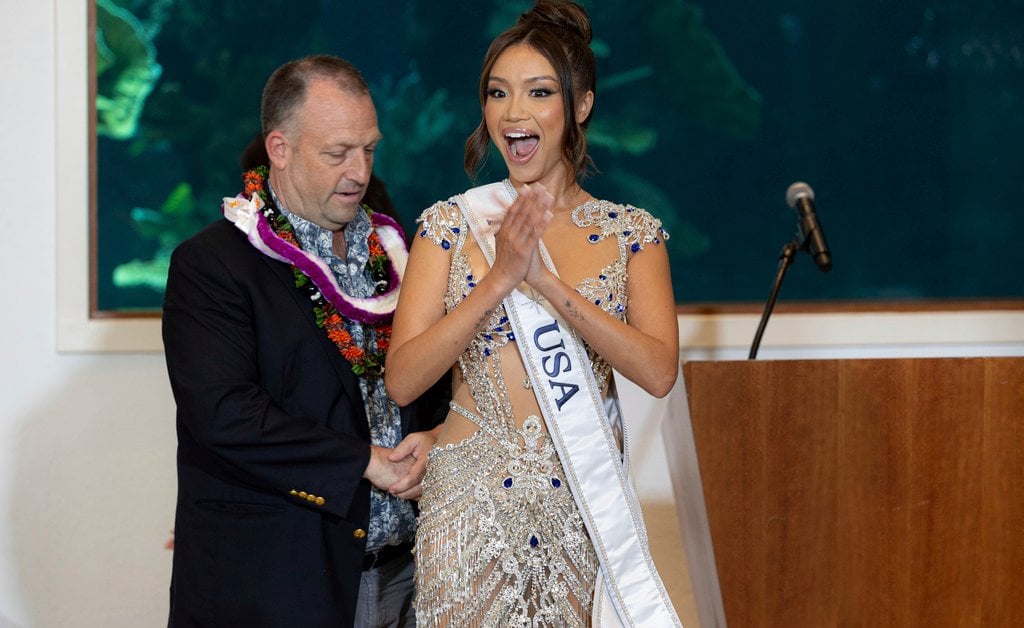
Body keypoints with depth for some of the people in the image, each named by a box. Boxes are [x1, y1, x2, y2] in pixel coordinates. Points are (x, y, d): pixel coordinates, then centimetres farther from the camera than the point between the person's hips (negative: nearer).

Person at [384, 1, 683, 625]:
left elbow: (659, 371, -13)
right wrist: (500, 278, -19)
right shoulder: (452, 224, 0)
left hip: (586, 504, 1)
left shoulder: (632, 234, 1)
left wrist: (545, 280, -20)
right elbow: (402, 380, -9)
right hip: (473, 500, 0)